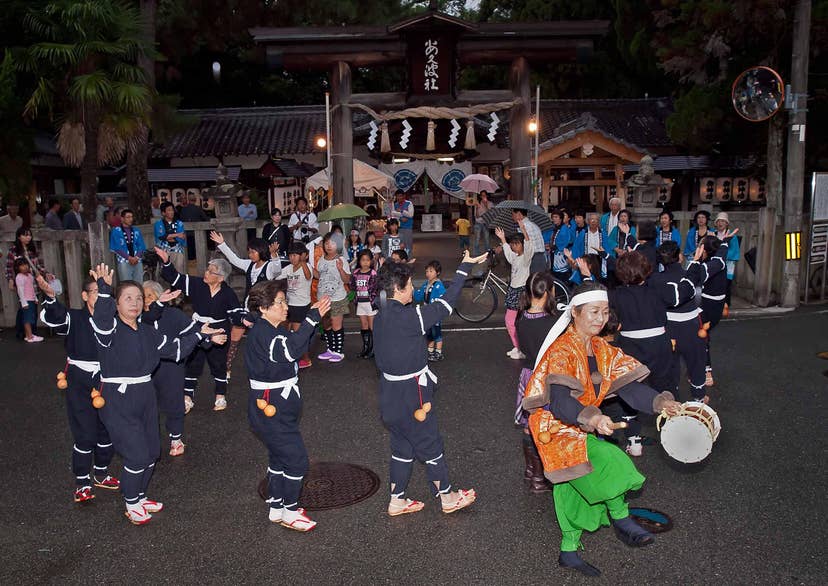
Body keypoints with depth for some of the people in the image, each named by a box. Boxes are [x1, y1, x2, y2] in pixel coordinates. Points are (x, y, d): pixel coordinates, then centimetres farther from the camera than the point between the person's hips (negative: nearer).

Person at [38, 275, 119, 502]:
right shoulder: (75, 318, -9)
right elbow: (52, 318, -27)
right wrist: (50, 297, -49)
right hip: (80, 384, -4)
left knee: (108, 430, 14)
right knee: (85, 434, -3)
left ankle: (101, 473, 33)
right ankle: (82, 483, 14)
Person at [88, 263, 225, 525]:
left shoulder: (147, 332, 10)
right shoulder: (110, 329, -12)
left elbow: (175, 348, 15)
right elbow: (101, 319, -36)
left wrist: (200, 335, 10)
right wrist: (104, 289, -48)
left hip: (145, 396, 8)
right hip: (117, 399, -7)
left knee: (152, 451, 16)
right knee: (136, 455, -7)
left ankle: (140, 497, 38)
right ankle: (131, 506, 17)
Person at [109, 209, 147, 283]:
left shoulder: (136, 231, 17)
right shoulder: (116, 231, 6)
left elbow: (141, 246, 9)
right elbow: (116, 248, -3)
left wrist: (137, 257, -9)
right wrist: (129, 257, -12)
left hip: (137, 261, 3)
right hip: (123, 261, -3)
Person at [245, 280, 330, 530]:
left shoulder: (276, 329, 9)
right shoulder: (261, 333, -22)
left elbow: (299, 342, 8)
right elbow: (289, 351, -37)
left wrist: (314, 318, -7)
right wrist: (312, 319, -37)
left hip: (280, 407, 11)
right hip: (270, 409, -10)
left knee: (279, 458, 19)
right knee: (296, 459, -4)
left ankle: (276, 509, 32)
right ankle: (289, 512, 11)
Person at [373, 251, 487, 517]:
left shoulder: (380, 317, 2)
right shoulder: (408, 317, -24)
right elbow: (446, 303, -18)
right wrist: (465, 267, -12)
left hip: (390, 393, 8)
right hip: (411, 395, -8)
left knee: (402, 446, 19)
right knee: (431, 445, 9)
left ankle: (397, 501, 27)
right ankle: (447, 497, 25)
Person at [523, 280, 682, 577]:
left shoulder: (602, 349, 4)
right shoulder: (562, 351, -22)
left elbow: (628, 385, -2)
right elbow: (559, 401, -33)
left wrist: (660, 402, -18)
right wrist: (592, 418, -48)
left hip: (579, 430, 8)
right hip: (556, 429, -8)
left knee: (574, 491, 15)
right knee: (610, 461, -23)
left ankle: (569, 551, 30)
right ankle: (621, 518, 1)